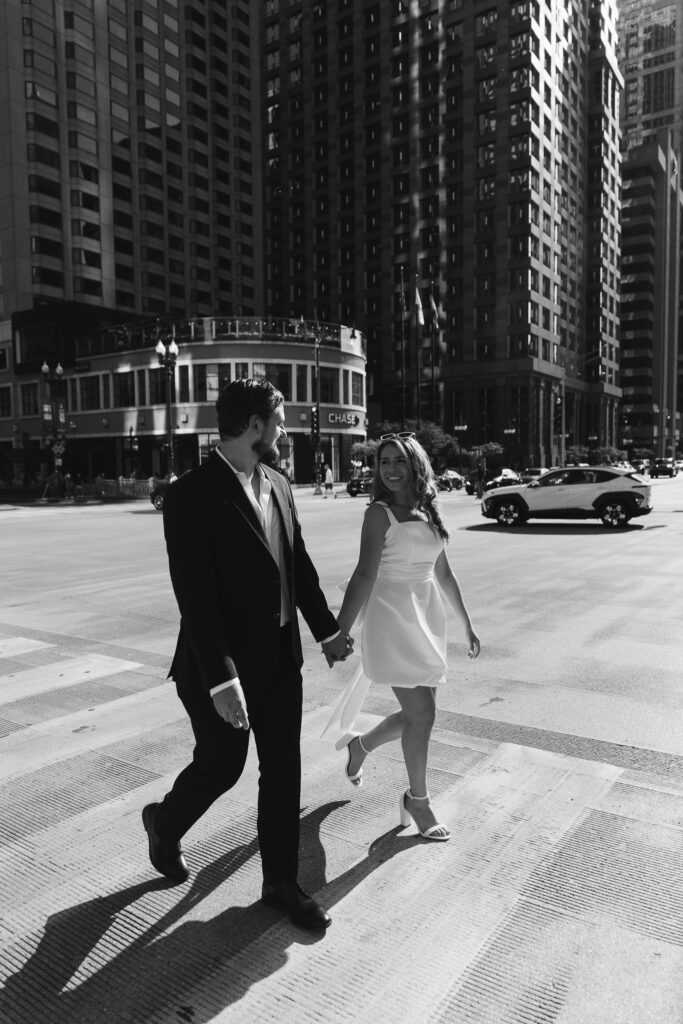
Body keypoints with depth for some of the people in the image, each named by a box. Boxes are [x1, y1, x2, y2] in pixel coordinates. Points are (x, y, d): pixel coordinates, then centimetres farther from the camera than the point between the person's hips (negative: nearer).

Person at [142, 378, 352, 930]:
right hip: (224, 665, -6)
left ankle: (282, 883, 32)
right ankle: (166, 823, 45)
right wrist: (221, 679, -25)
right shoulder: (192, 494, -19)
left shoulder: (278, 486, 4)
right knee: (221, 766, 12)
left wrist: (327, 628, 14)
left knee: (283, 771, 14)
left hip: (280, 657, 7)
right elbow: (195, 595, -23)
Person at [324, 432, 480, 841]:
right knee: (422, 714, -3)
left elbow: (444, 572, 15)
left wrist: (467, 622, 18)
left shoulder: (429, 512, 8)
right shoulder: (380, 513, -9)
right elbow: (365, 575, -16)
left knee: (417, 715, 12)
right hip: (393, 619, -6)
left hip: (429, 618, 7)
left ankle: (360, 745, 39)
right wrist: (340, 632, -22)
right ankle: (418, 799, 20)